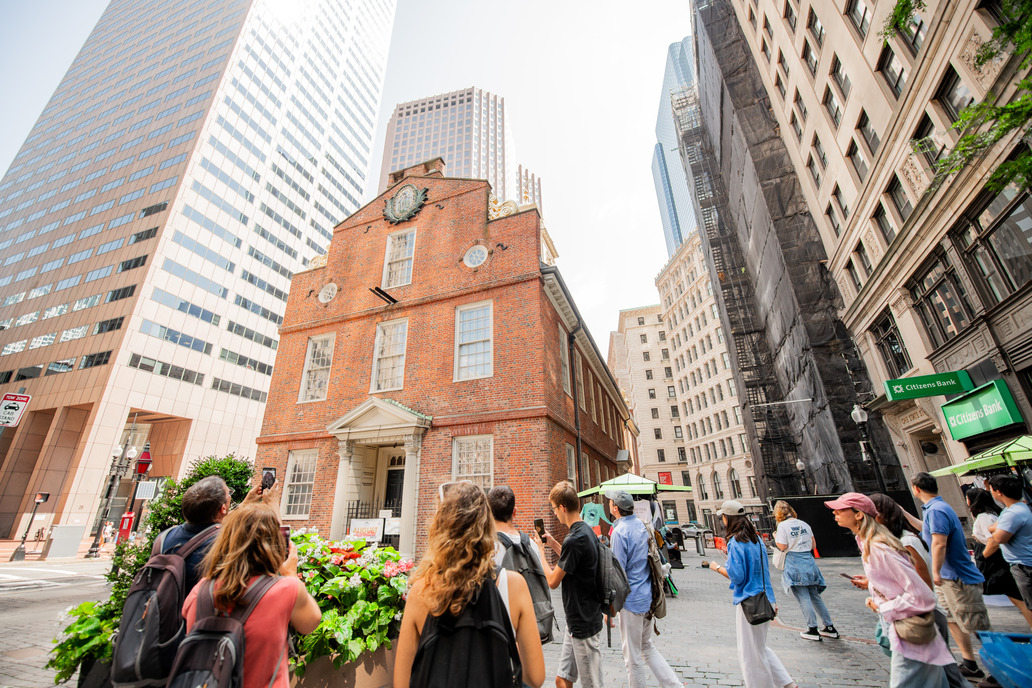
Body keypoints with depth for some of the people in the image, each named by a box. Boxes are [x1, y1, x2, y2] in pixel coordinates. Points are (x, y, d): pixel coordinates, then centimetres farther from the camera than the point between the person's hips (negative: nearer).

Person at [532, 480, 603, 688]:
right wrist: (554, 544, 13)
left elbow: (552, 581, -20)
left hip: (583, 624, -9)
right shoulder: (587, 530, 3)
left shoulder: (574, 539, -27)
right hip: (577, 620, 9)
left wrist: (540, 550, -8)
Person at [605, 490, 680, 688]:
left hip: (632, 599, -8)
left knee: (632, 655, 9)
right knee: (647, 647, 23)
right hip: (649, 596, 8)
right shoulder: (642, 525, 3)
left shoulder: (619, 532, -20)